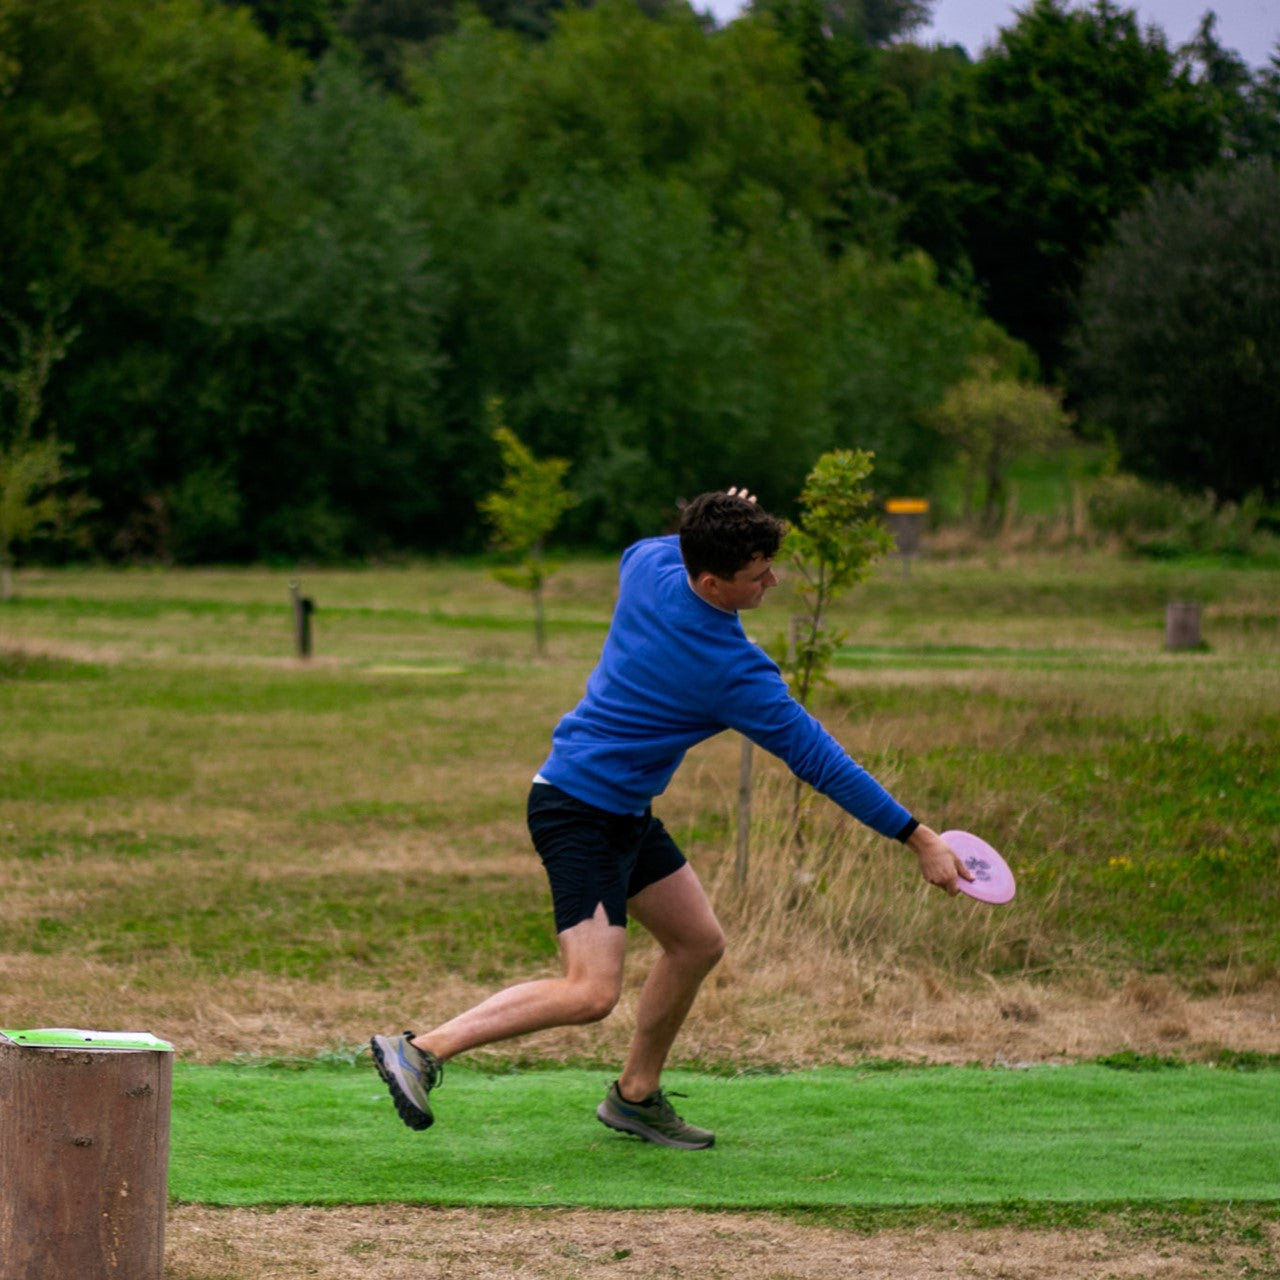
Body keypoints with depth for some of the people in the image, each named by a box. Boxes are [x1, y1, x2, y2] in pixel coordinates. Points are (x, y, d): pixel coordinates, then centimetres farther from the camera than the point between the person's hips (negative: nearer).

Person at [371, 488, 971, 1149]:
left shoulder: (650, 561, -7)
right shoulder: (734, 672, -26)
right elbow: (818, 760, -19)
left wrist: (710, 530, 4)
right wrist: (917, 838, -12)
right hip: (579, 814, -10)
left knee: (697, 941, 16)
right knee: (591, 991, -18)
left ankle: (635, 1095, 28)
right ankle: (421, 1050, -15)